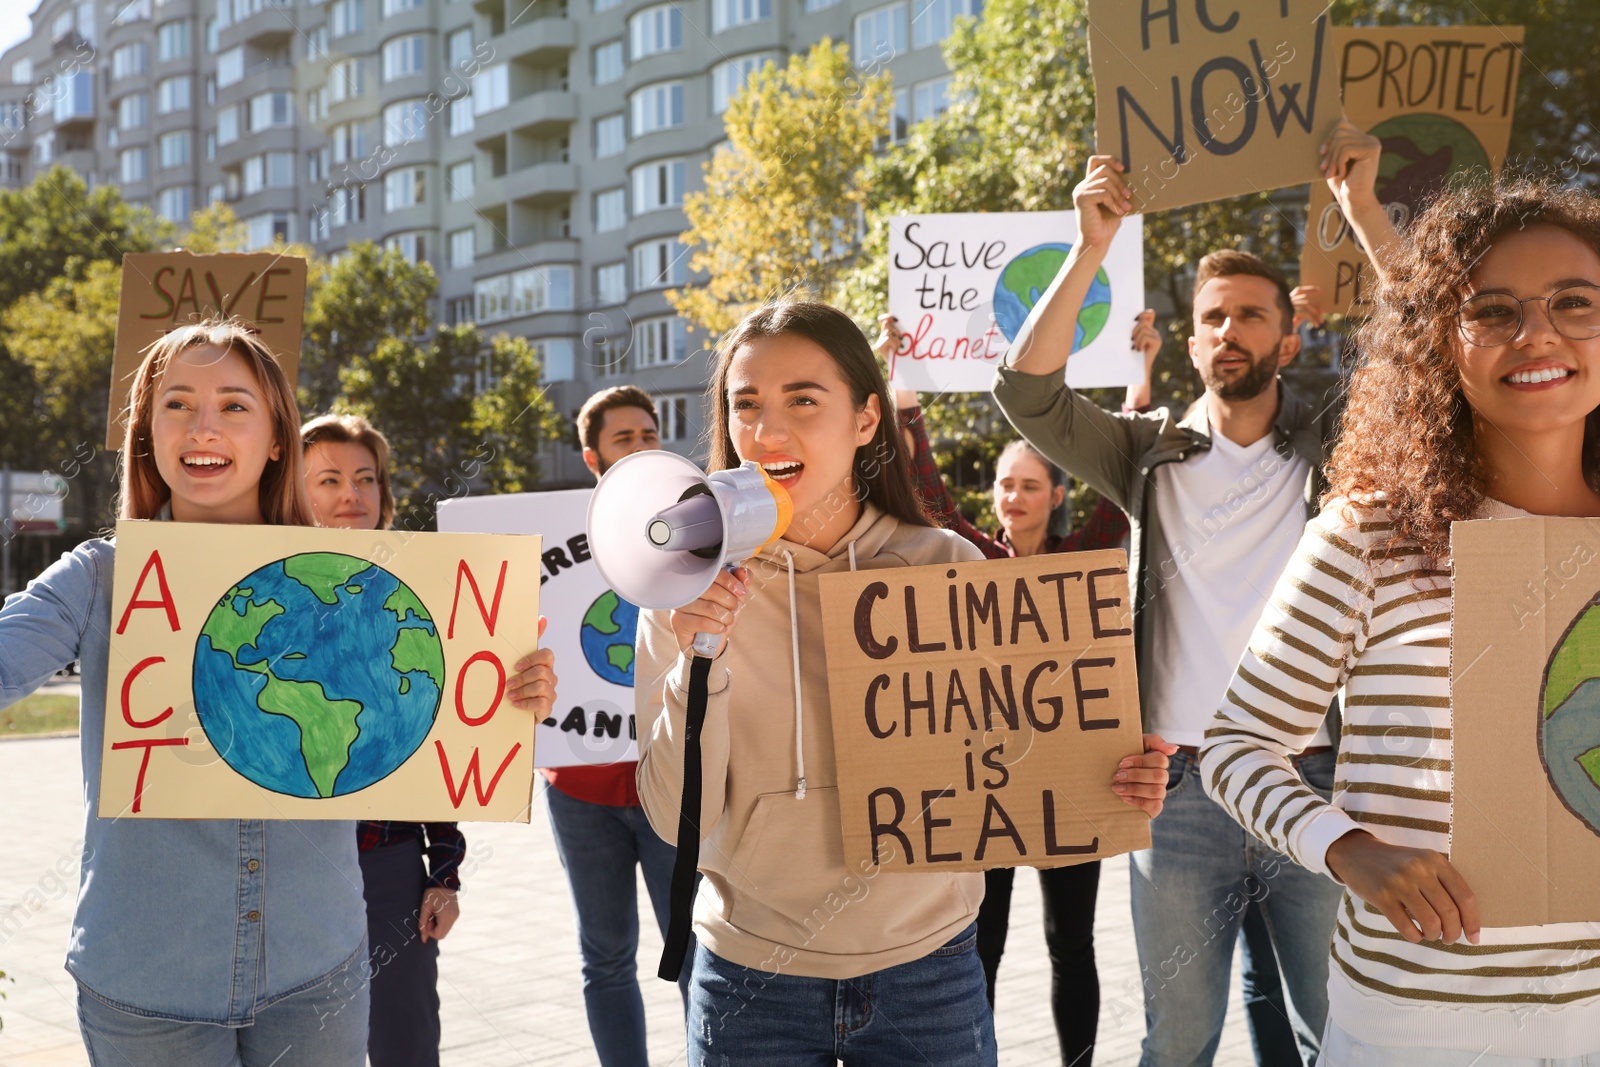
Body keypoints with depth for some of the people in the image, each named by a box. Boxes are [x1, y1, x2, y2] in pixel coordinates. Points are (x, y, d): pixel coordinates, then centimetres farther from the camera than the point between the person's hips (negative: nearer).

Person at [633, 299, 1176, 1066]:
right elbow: (678, 818, -8)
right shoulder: (694, 586, -7)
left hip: (928, 968, 1)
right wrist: (698, 661, -22)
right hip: (756, 978, 0)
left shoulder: (948, 567, -6)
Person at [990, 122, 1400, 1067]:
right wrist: (1092, 250, -10)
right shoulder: (1153, 455, 8)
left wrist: (1363, 207, -13)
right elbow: (1028, 390, -4)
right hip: (1183, 786, 1)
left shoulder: (1338, 445, 6)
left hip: (1316, 779, 0)